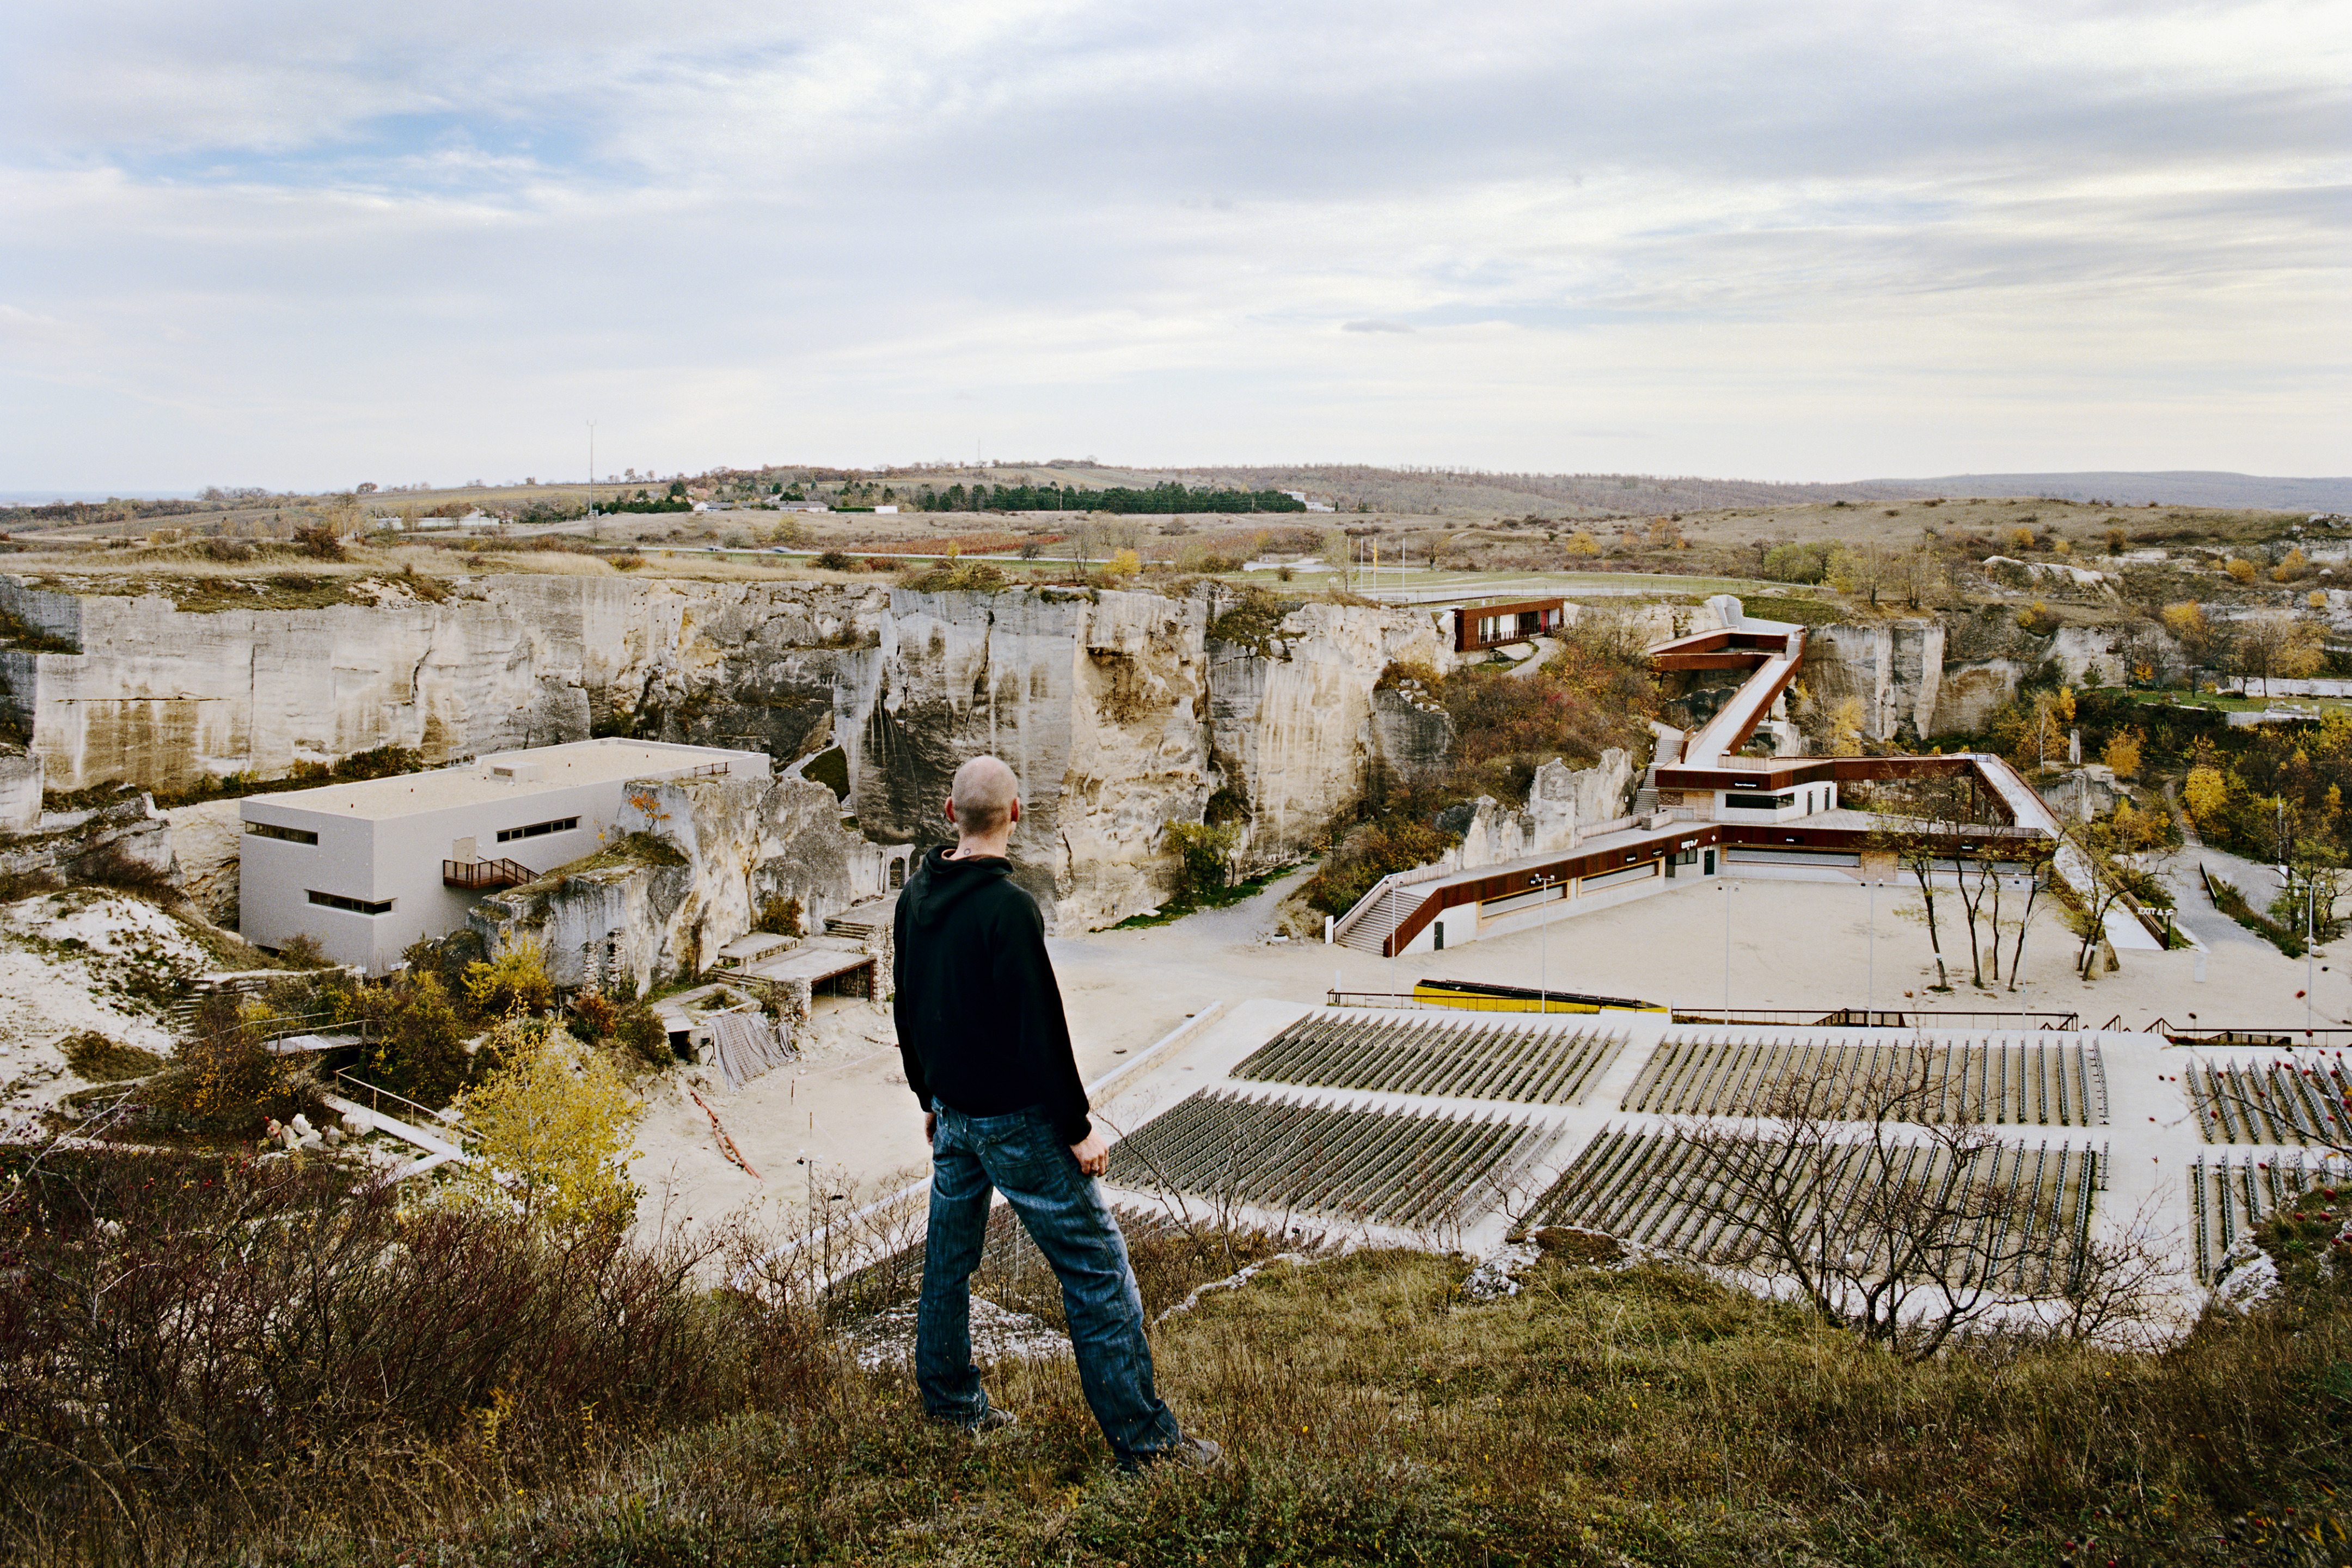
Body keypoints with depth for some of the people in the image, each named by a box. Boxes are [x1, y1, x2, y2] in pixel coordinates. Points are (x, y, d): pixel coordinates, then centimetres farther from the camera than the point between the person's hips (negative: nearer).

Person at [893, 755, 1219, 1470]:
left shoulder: (915, 897, 4)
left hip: (952, 1114, 8)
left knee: (950, 1254, 21)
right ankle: (1142, 1438, 2)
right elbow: (1039, 1028, -22)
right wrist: (1078, 1129, -14)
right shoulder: (1008, 906, -22)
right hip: (1013, 1117, -8)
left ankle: (950, 1397, 34)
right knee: (1097, 1269, -2)